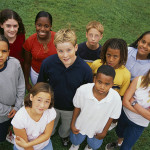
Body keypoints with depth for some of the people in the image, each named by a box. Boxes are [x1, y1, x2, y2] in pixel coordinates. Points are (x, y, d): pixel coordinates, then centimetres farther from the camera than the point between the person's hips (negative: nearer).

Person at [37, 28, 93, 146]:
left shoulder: (85, 69, -29)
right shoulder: (47, 63, -27)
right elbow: (40, 85, -7)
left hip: (72, 109, 0)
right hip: (51, 105, 1)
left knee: (67, 127, 33)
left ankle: (64, 135, 69)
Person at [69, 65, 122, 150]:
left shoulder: (116, 98, -34)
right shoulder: (82, 90, -35)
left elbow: (111, 117, -14)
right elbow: (77, 107, -14)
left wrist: (104, 132, -2)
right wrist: (72, 124, -3)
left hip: (98, 129, 1)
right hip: (80, 125, 0)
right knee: (75, 141, 29)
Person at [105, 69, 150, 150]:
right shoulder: (139, 80, -21)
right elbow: (125, 101, -18)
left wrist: (133, 102, -23)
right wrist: (143, 112, -23)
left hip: (138, 124, -2)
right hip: (125, 114, 3)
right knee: (119, 131, 31)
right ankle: (119, 142, 64)